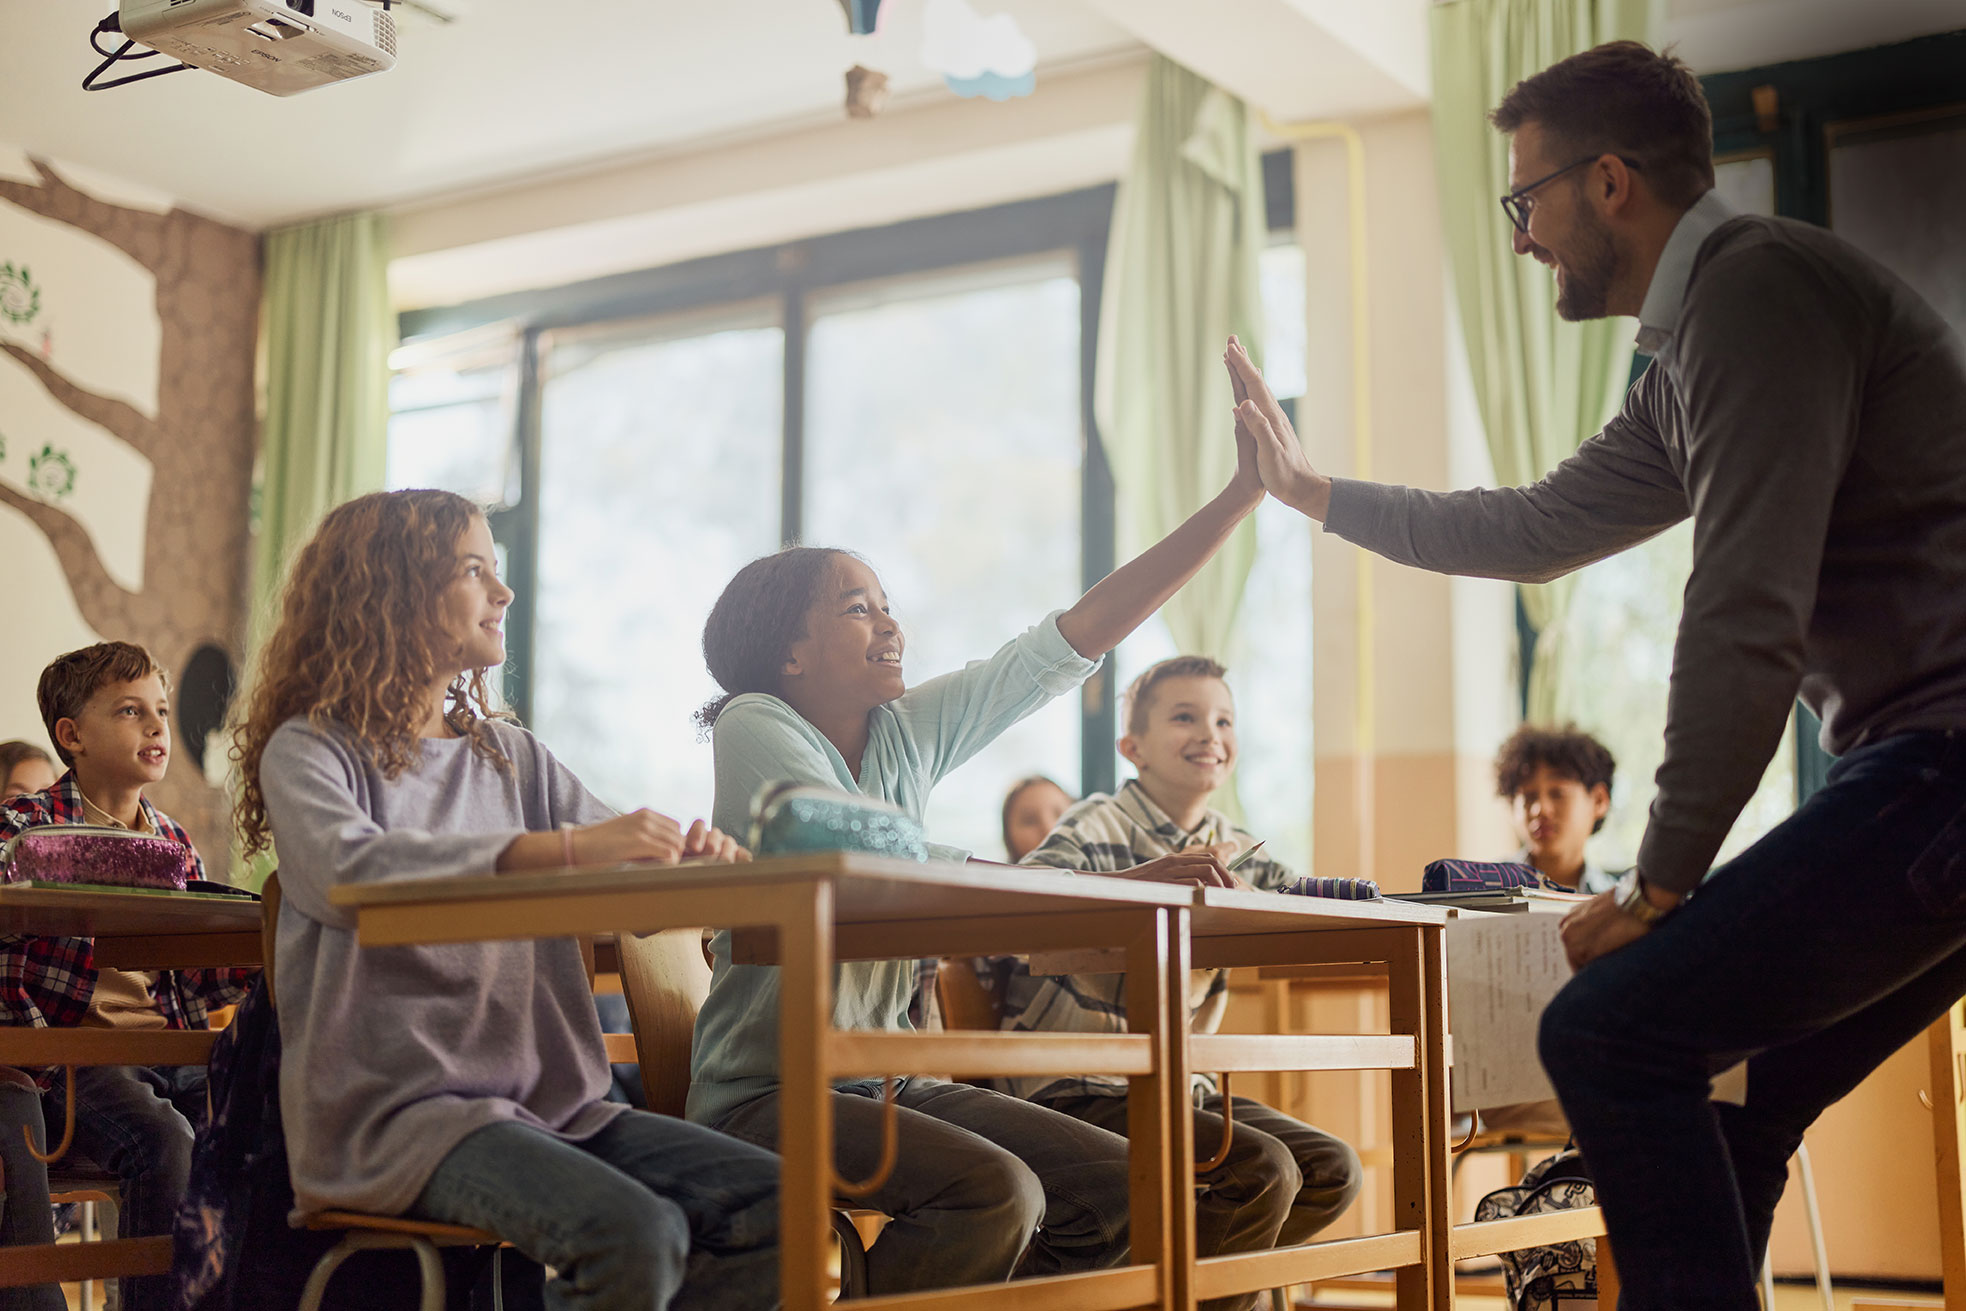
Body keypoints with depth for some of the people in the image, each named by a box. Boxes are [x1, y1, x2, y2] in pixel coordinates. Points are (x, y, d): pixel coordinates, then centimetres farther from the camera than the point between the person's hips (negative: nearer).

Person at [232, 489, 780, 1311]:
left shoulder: (513, 759, 19)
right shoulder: (310, 752, -1)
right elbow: (348, 872, -23)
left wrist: (690, 860, -12)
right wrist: (564, 849, -33)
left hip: (545, 1102, 6)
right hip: (393, 1112, -6)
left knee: (780, 1205, -14)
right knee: (637, 1234, -30)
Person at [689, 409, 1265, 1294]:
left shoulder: (911, 731, 8)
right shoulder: (755, 727, -9)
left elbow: (1085, 632, 5)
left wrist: (1242, 495, 1)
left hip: (888, 1080, 7)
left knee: (1122, 1186, -7)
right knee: (996, 1189, -29)